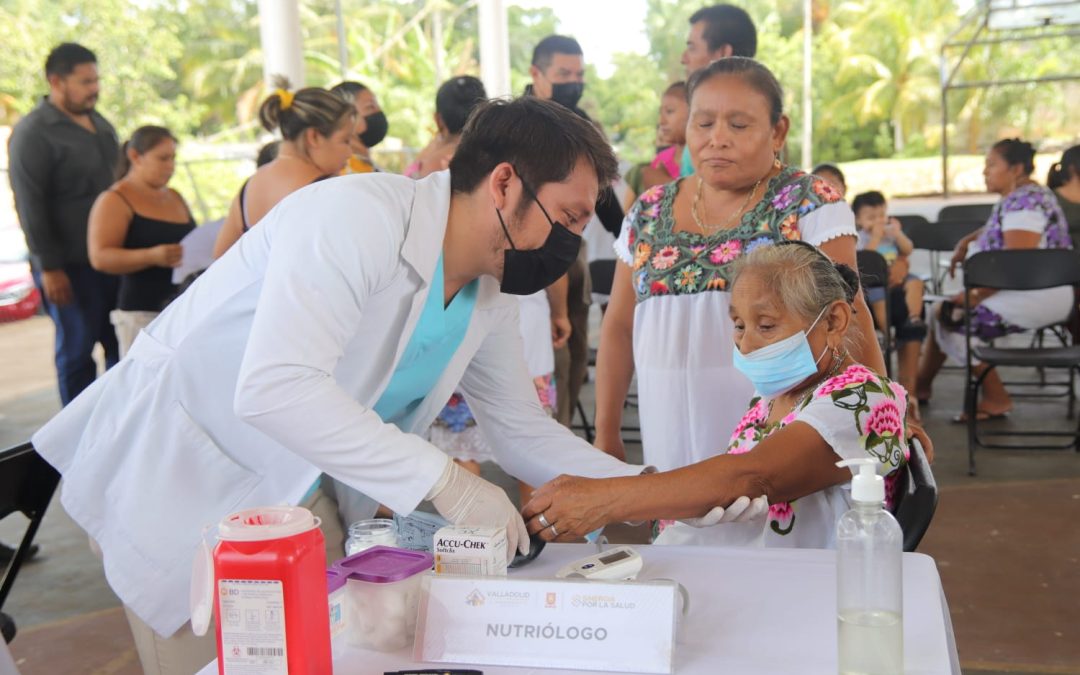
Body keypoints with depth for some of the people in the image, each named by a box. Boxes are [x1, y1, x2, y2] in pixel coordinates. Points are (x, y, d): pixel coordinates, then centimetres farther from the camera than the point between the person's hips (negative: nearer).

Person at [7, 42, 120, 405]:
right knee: (77, 349, 3)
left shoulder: (100, 124, 14)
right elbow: (29, 207, -12)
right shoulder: (32, 133, -9)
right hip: (69, 265, -6)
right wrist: (49, 267, -15)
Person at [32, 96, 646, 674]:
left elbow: (525, 433, 7)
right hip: (173, 481, -7)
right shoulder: (359, 216, -28)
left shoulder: (489, 298, -2)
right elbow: (274, 387, -39)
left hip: (292, 492, 7)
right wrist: (444, 480, -37)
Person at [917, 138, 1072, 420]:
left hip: (1036, 298, -11)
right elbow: (995, 230, 34)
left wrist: (976, 294, -20)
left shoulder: (1024, 202, -19)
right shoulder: (1017, 197, 14)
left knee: (953, 317, -15)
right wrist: (966, 242, 16)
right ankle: (921, 386, 18)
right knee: (942, 309, 12)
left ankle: (995, 399, -6)